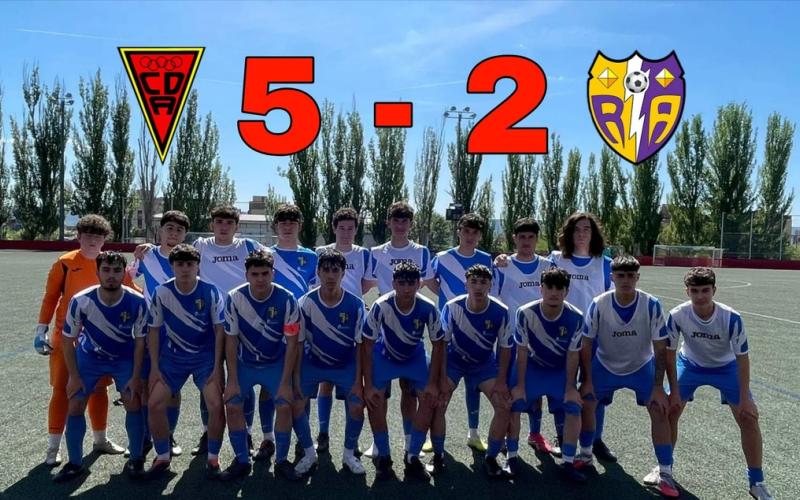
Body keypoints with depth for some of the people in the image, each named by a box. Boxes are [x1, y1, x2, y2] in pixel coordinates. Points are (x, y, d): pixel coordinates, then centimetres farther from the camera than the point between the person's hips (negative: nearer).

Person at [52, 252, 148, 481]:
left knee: (133, 402, -10)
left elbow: (140, 340, -13)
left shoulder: (137, 302, -27)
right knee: (75, 405, -3)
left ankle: (136, 459, 8)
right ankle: (75, 463, 16)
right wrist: (74, 376, -8)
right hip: (89, 357, 1)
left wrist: (135, 377, -13)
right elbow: (68, 340, -12)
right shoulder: (81, 301, -27)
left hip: (124, 358, -1)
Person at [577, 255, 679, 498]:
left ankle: (665, 473, 0)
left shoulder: (651, 305, -24)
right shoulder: (599, 304, -23)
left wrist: (658, 387, -18)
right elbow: (586, 344, -12)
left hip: (642, 366, -1)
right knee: (585, 403, -5)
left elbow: (660, 348, -17)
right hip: (605, 365, 1)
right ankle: (586, 454, 21)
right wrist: (587, 380, -11)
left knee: (659, 411, -13)